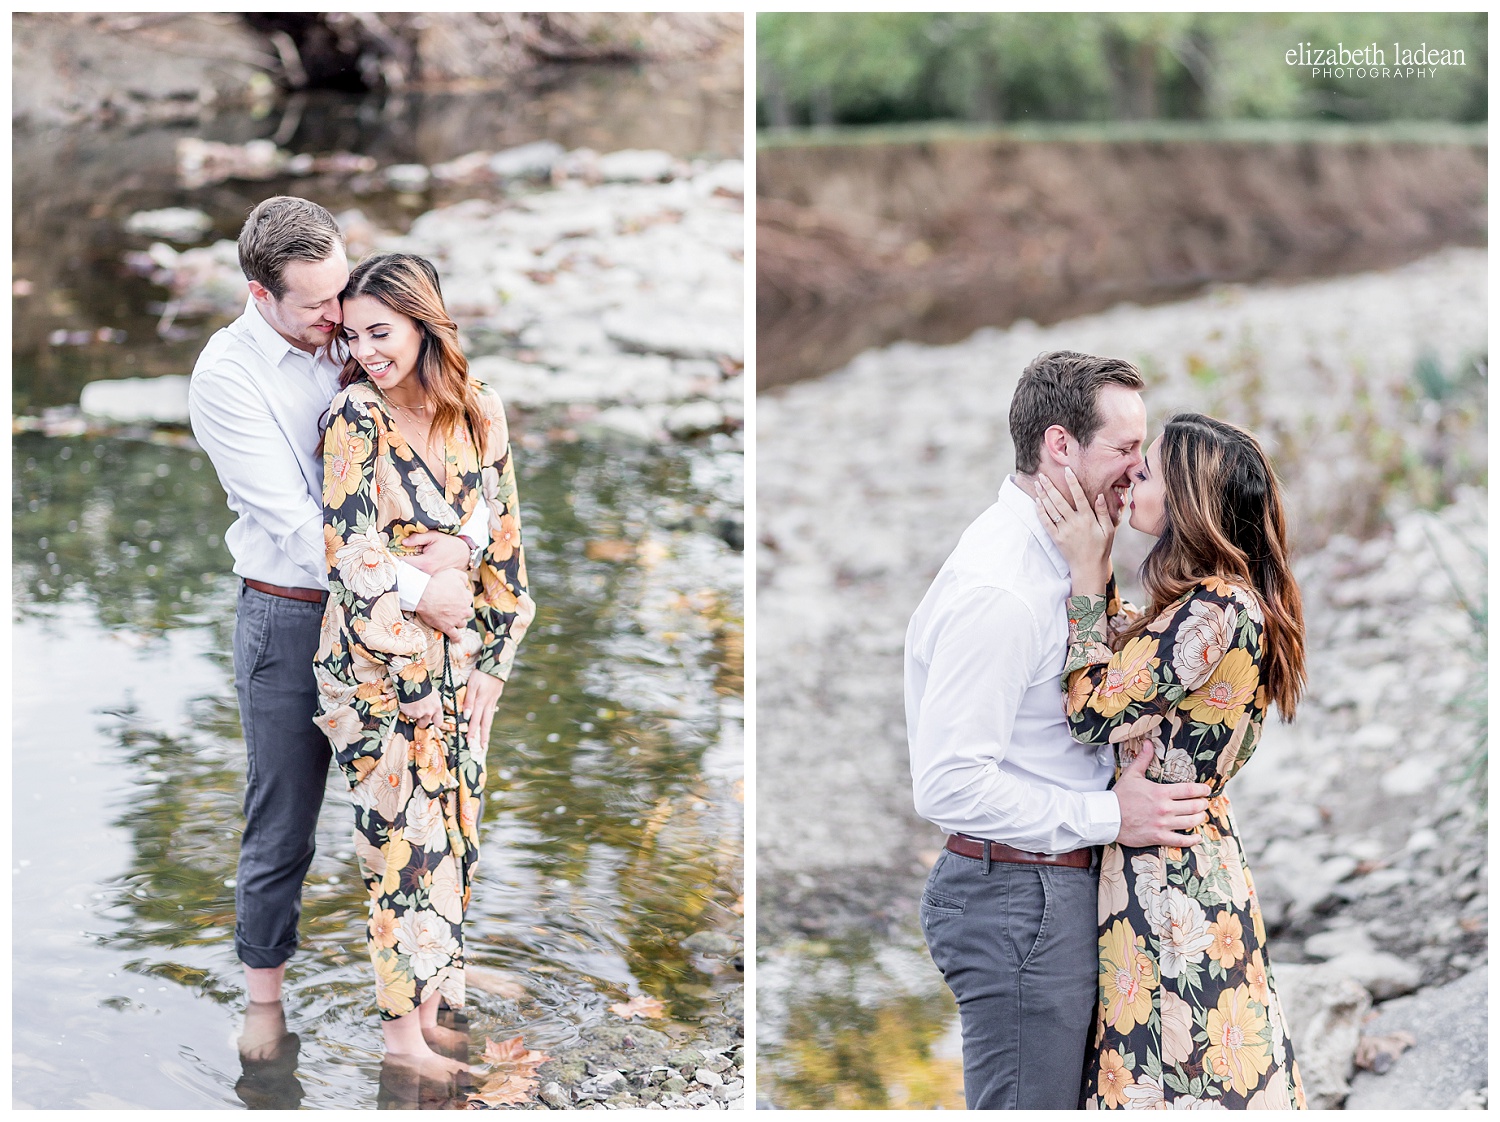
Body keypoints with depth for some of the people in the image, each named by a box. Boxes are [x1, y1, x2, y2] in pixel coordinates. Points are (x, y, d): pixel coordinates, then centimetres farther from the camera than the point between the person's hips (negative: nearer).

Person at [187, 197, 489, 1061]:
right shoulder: (228, 373, -13)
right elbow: (294, 525, -19)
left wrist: (467, 536, -19)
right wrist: (418, 591, -22)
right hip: (291, 617, -3)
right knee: (282, 820, 7)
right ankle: (266, 991, 26)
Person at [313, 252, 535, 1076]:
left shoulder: (481, 411, 1)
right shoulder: (354, 414, -13)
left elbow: (503, 538, 7)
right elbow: (353, 553, -16)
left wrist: (494, 660, 3)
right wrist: (411, 669, -16)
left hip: (462, 659, 5)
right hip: (376, 661, -5)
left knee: (452, 826, 11)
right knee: (405, 833, -1)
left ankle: (433, 1000, 25)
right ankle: (403, 1027, 10)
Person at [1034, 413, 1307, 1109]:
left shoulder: (1216, 608, -21)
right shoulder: (1237, 600, 9)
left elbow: (1094, 714, -18)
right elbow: (1130, 673, 14)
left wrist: (1087, 571, -13)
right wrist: (1096, 572, 9)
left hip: (1167, 872, -10)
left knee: (1169, 1071, 0)